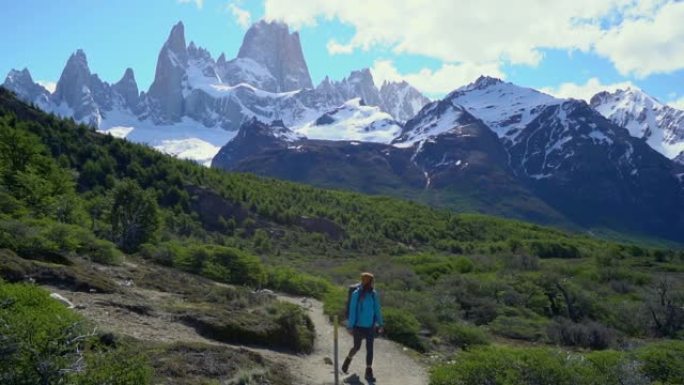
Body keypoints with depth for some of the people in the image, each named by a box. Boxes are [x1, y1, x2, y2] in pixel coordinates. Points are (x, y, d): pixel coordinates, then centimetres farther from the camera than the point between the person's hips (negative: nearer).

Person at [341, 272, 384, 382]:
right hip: (359, 326, -3)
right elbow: (352, 311, -12)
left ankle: (369, 372, 11)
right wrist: (350, 326, -11)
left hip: (370, 326, 3)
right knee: (357, 347, 10)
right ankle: (348, 359, 42)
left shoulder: (374, 294, -3)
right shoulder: (356, 294, -15)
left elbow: (377, 310, 5)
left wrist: (380, 324, 2)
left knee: (370, 349, 2)